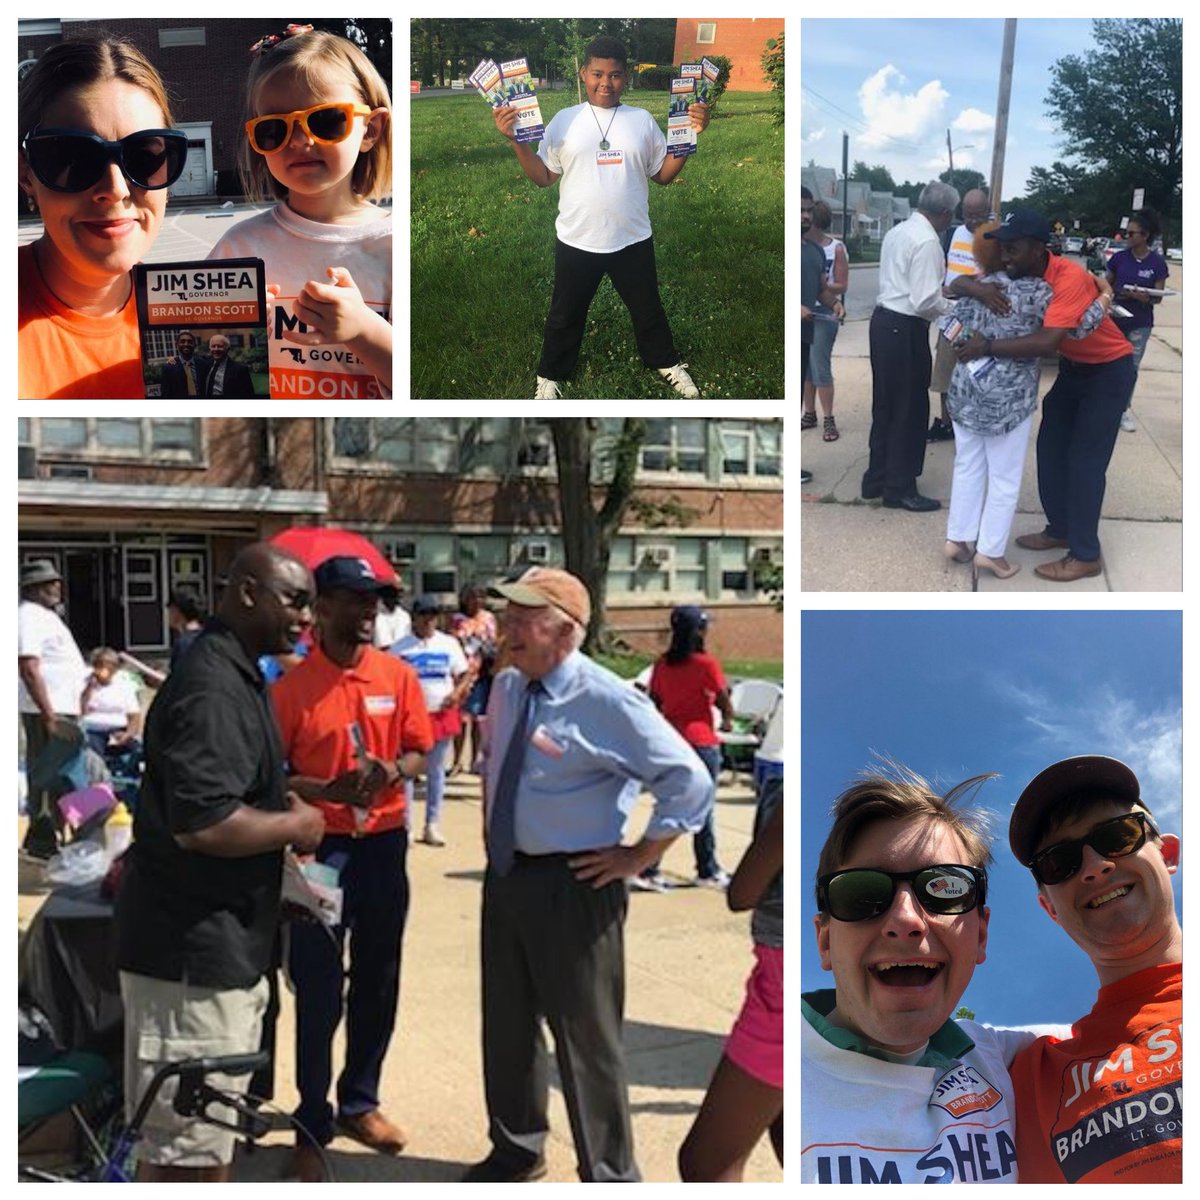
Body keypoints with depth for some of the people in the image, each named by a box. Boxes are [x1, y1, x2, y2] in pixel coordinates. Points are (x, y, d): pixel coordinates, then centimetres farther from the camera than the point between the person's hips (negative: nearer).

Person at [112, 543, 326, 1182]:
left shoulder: (236, 674, 12)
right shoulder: (210, 687, -22)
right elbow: (203, 823, -30)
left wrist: (287, 803, 10)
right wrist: (294, 825, -15)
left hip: (223, 940, 10)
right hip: (192, 948, -10)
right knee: (184, 1143, 1)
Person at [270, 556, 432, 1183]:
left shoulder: (399, 675, 0)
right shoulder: (292, 687, -9)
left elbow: (417, 752, 6)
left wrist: (394, 770, -15)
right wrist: (327, 790, -24)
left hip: (385, 842, 4)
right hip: (320, 846, -4)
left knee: (378, 981, 14)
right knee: (319, 991, 1)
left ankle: (359, 1102, 32)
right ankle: (312, 1124, 18)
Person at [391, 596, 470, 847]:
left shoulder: (449, 643, 5)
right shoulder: (400, 647, -3)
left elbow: (464, 674, 9)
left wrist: (457, 692, -10)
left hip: (442, 715, 3)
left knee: (436, 772, 11)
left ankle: (432, 826, 21)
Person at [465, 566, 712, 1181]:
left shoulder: (608, 701, -20)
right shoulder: (506, 688, 3)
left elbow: (690, 783, -19)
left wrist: (637, 857, -14)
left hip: (571, 884, -7)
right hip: (504, 875, 8)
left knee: (586, 1037, 4)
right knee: (506, 1024, 20)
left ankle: (609, 1178, 22)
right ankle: (515, 1148, 42)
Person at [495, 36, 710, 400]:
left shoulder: (643, 120, 0)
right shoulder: (564, 120, -4)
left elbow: (664, 174, 4)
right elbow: (543, 176, -3)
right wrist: (516, 139, -16)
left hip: (632, 240, 1)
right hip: (576, 241, -1)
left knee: (647, 308, 18)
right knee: (565, 313, 15)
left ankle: (667, 363, 40)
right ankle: (550, 375, 34)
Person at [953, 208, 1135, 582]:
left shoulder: (1069, 278, -33)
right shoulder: (1018, 275, -10)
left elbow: (1046, 342, -44)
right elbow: (957, 284, -9)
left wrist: (988, 346, -39)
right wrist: (978, 288, -32)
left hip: (1109, 369, -8)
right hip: (1073, 367, 8)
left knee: (1085, 461, -9)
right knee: (1051, 450, 10)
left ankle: (1086, 555, -1)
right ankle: (1060, 530, 25)